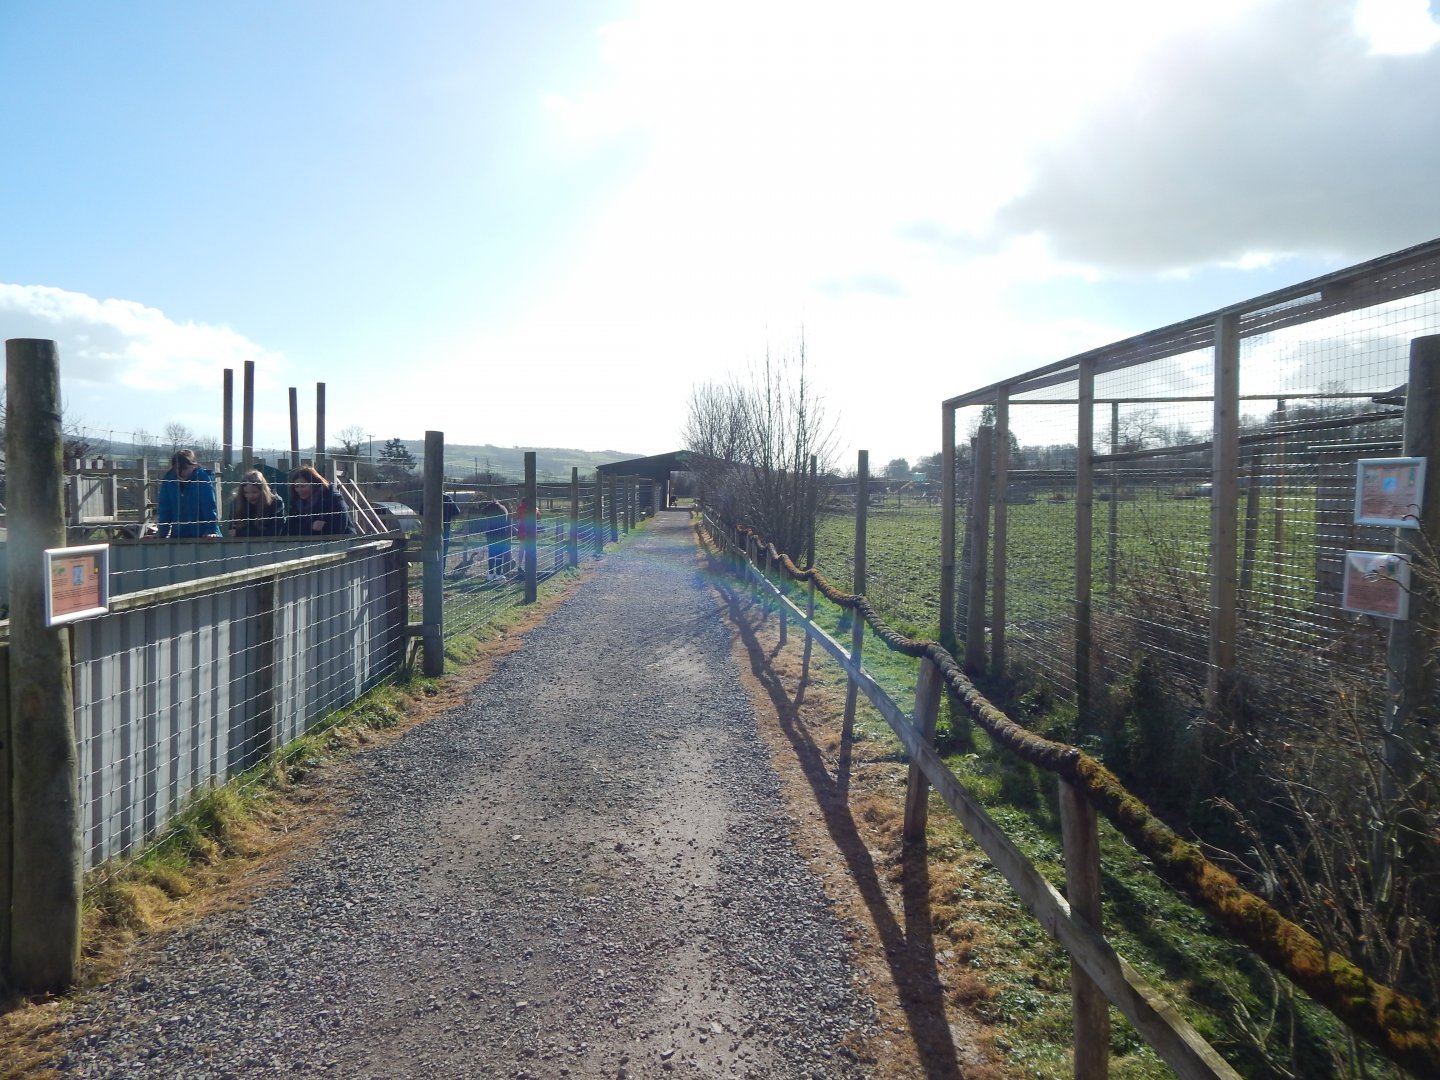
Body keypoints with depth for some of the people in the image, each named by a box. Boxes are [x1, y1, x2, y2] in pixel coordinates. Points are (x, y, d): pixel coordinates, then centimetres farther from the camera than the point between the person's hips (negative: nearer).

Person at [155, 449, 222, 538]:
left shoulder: (203, 477, -10)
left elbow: (210, 506, -14)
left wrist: (212, 531, -23)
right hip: (177, 536, 4)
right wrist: (163, 534, -2)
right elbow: (164, 508, 3)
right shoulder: (168, 480, 1)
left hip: (201, 535, -4)